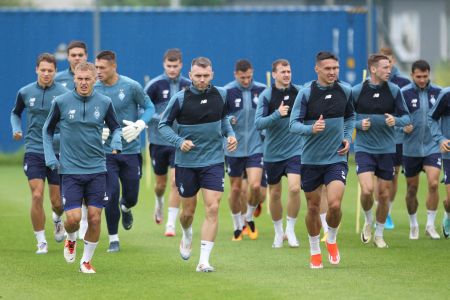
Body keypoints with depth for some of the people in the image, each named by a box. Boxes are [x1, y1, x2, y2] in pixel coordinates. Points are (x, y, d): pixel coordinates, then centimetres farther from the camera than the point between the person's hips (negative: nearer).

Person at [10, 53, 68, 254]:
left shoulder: (64, 94, -6)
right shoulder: (25, 92, 2)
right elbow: (15, 113, 20)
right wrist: (16, 129, 3)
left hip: (58, 152, -1)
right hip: (33, 152, 1)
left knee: (57, 201, 4)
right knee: (37, 196, -12)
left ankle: (57, 220, 41)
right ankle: (41, 242, -1)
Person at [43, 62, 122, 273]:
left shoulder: (104, 103, 0)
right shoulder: (61, 102, -4)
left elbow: (115, 127, 14)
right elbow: (47, 130, 9)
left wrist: (116, 141, -8)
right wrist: (49, 156, -1)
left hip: (97, 169, 2)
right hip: (70, 169, -2)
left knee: (94, 218, -2)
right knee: (73, 218, -10)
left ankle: (86, 261, 16)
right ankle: (70, 240, 25)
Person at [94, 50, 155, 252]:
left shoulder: (131, 86, -9)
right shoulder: (93, 89, -4)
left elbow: (149, 107, 2)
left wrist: (138, 126, -15)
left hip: (130, 150, 0)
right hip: (106, 151, 0)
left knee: (131, 196, 8)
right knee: (111, 195, -8)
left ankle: (125, 208, 46)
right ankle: (114, 239, 7)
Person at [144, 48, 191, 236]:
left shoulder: (189, 86, 0)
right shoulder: (155, 85, -7)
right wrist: (160, 117, -19)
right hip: (158, 141, 0)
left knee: (175, 182, -11)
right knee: (161, 182, 12)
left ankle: (171, 224, -6)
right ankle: (159, 202, 46)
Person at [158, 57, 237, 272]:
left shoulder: (220, 95, -1)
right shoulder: (180, 98, -10)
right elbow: (164, 124, -1)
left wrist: (230, 134, 2)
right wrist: (179, 141, -16)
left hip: (213, 160, 1)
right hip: (186, 161, -1)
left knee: (212, 208, -12)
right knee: (188, 211, 10)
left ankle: (204, 260, -10)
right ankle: (187, 236, 46)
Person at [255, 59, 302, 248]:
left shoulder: (299, 93, -1)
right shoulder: (266, 95, -7)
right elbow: (258, 123, -15)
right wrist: (277, 114, -27)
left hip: (295, 150, 0)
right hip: (272, 153, 0)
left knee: (295, 188, -17)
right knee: (274, 194, 9)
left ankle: (290, 229, -1)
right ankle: (278, 232, 27)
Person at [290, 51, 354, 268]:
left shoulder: (345, 90, 0)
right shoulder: (306, 92, -9)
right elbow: (293, 124, -10)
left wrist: (347, 138, 4)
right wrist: (311, 129, -28)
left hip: (336, 158, 1)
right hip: (311, 159, 0)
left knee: (334, 204, -16)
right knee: (313, 207, 8)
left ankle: (331, 239, 13)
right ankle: (314, 251, 29)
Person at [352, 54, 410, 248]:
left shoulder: (394, 90, -1)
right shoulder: (357, 91, -4)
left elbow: (406, 117, 4)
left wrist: (396, 121, -17)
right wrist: (359, 124, -13)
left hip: (386, 150, 2)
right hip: (364, 149, -2)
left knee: (384, 194, 6)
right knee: (367, 190, -19)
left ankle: (379, 234, 24)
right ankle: (368, 221, 12)